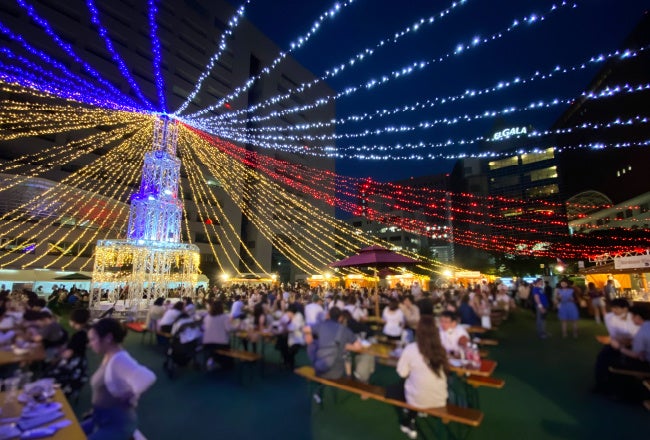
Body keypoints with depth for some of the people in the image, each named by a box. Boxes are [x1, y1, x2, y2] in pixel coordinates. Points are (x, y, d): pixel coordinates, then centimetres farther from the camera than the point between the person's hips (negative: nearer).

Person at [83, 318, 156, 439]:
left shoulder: (119, 360, -28)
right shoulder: (108, 358, 4)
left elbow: (147, 378, -45)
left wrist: (131, 396, -27)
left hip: (118, 424, -9)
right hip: (101, 419, 9)